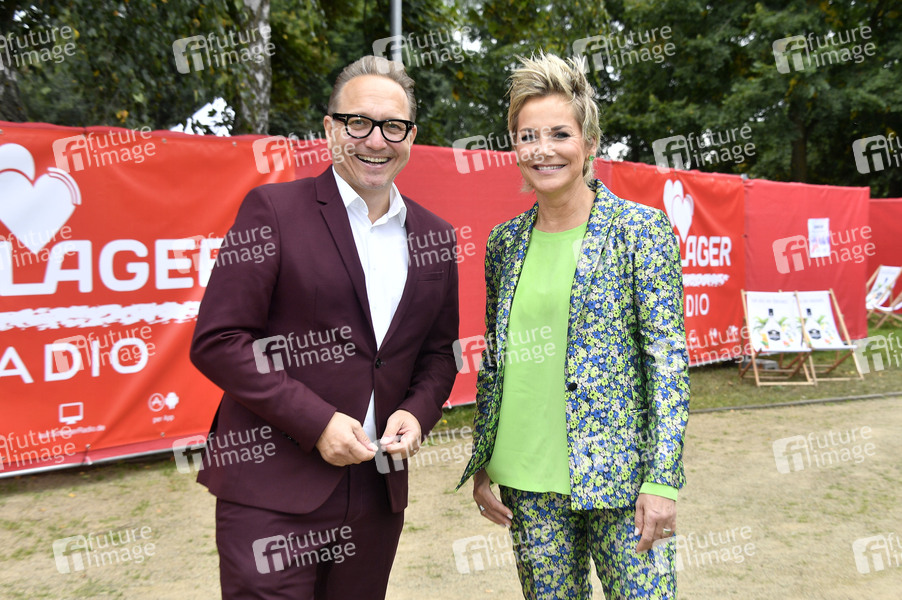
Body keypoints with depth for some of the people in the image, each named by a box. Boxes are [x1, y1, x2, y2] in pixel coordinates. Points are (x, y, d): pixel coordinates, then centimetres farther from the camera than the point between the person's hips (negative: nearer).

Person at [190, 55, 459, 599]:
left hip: (378, 494, 5)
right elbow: (217, 341, -10)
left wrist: (417, 412, -5)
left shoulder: (435, 237, 8)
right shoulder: (273, 209, -7)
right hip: (271, 493, -4)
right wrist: (316, 422, -16)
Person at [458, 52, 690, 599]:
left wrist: (663, 480, -12)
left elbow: (669, 357, -8)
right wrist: (482, 464, 11)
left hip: (620, 474, -4)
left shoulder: (641, 228, -6)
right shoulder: (506, 241, 7)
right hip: (528, 479, 4)